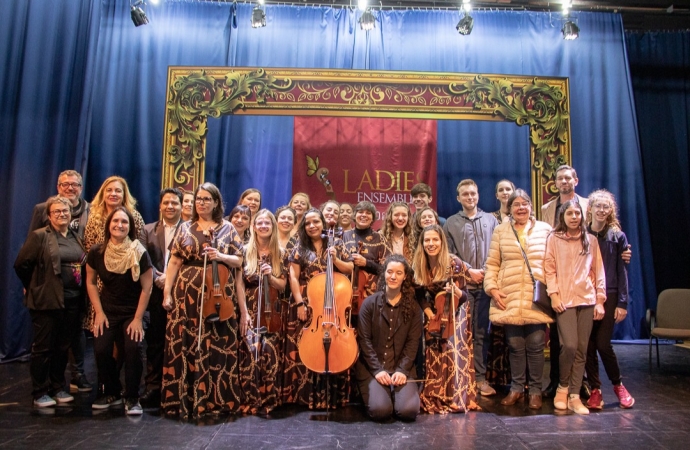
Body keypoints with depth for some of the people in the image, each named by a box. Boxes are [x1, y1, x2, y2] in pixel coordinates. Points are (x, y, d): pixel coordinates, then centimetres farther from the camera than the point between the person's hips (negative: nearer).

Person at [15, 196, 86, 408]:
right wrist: (34, 287, 2)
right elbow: (21, 264, -7)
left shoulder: (75, 237, 11)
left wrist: (80, 293, 8)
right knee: (43, 348, 5)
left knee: (63, 347, 14)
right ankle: (40, 394, 17)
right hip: (47, 300, -5)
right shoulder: (39, 236, -6)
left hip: (72, 301, 5)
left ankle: (58, 388, 26)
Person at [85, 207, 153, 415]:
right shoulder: (96, 253, -4)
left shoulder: (139, 253, -12)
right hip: (107, 311, 3)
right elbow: (91, 283, 7)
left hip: (133, 312, -2)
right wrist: (99, 312, -1)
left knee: (133, 349, -20)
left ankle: (132, 398, 2)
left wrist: (138, 318, -11)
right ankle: (111, 393, 15)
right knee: (101, 350, -14)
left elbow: (146, 287, -9)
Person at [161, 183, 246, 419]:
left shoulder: (227, 228, 6)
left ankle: (216, 399, 14)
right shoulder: (185, 228, 8)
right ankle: (183, 399, 14)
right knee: (184, 346, 2)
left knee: (216, 347, 2)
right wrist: (167, 292, -2)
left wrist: (220, 256, -14)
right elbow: (174, 262, 5)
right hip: (187, 294, 1)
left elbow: (238, 261, 5)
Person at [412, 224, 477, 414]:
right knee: (433, 353, 2)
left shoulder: (454, 263, -24)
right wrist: (429, 313, -13)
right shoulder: (419, 265, -12)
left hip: (455, 312, -3)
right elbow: (421, 294, -1)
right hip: (434, 312, 4)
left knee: (454, 351, -13)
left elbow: (463, 296, -19)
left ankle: (458, 398, -1)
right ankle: (433, 398, 15)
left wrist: (455, 291, -40)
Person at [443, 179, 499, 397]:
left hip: (486, 283, 1)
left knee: (481, 332, 4)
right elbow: (449, 255, 3)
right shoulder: (451, 223, 9)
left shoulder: (491, 220, 12)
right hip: (462, 284, -1)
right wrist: (469, 270, -6)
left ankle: (480, 377, 10)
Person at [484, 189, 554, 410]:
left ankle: (535, 390, 18)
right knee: (515, 345, 7)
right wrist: (492, 288, -3)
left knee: (535, 345, 3)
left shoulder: (545, 229, 7)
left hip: (537, 299, 0)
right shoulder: (500, 231, 8)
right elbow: (492, 264, 7)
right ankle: (516, 388, 22)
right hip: (509, 298, 1)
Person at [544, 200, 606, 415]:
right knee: (569, 345, -13)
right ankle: (563, 387, 10)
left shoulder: (591, 240, 10)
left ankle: (574, 396, 12)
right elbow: (549, 268, 1)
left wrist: (600, 300, 3)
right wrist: (553, 294, -8)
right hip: (564, 300, -2)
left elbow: (598, 271, 9)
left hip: (587, 300, 3)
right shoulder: (554, 239, 4)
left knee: (582, 349, 3)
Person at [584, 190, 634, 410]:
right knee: (588, 346, 3)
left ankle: (618, 385, 19)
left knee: (603, 344, -5)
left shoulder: (618, 237, 3)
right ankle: (595, 390, 16)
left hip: (608, 296, -1)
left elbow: (622, 271, 1)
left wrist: (622, 303, -4)